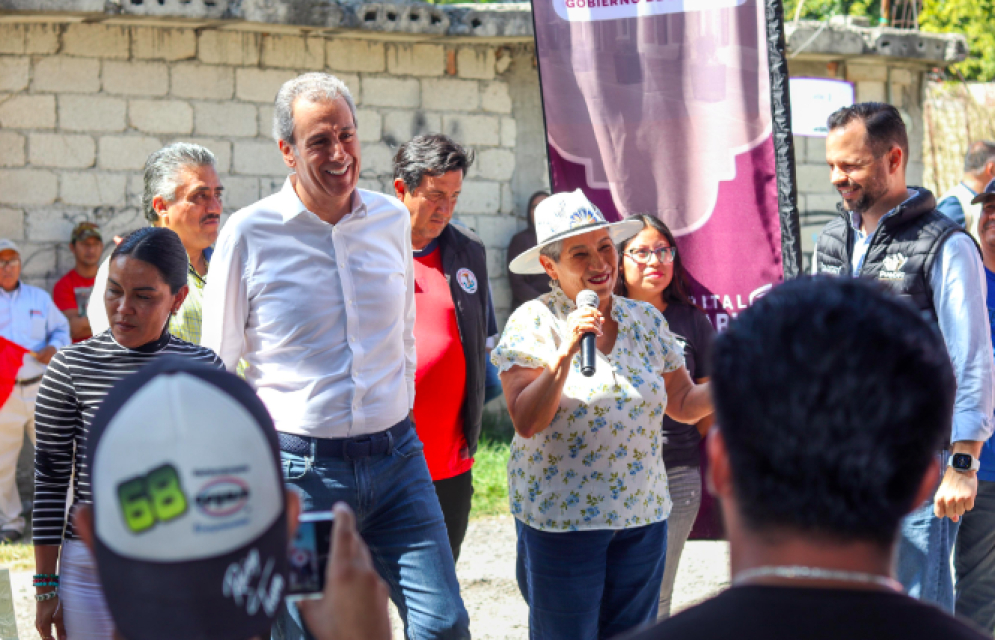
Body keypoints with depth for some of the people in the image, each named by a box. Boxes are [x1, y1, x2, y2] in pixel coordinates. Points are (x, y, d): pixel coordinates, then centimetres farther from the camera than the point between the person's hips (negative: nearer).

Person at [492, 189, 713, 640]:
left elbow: (683, 404, 11)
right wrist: (566, 352, -24)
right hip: (560, 518, -4)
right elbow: (526, 423, -15)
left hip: (642, 516, 4)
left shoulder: (647, 321, 6)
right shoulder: (533, 322, -7)